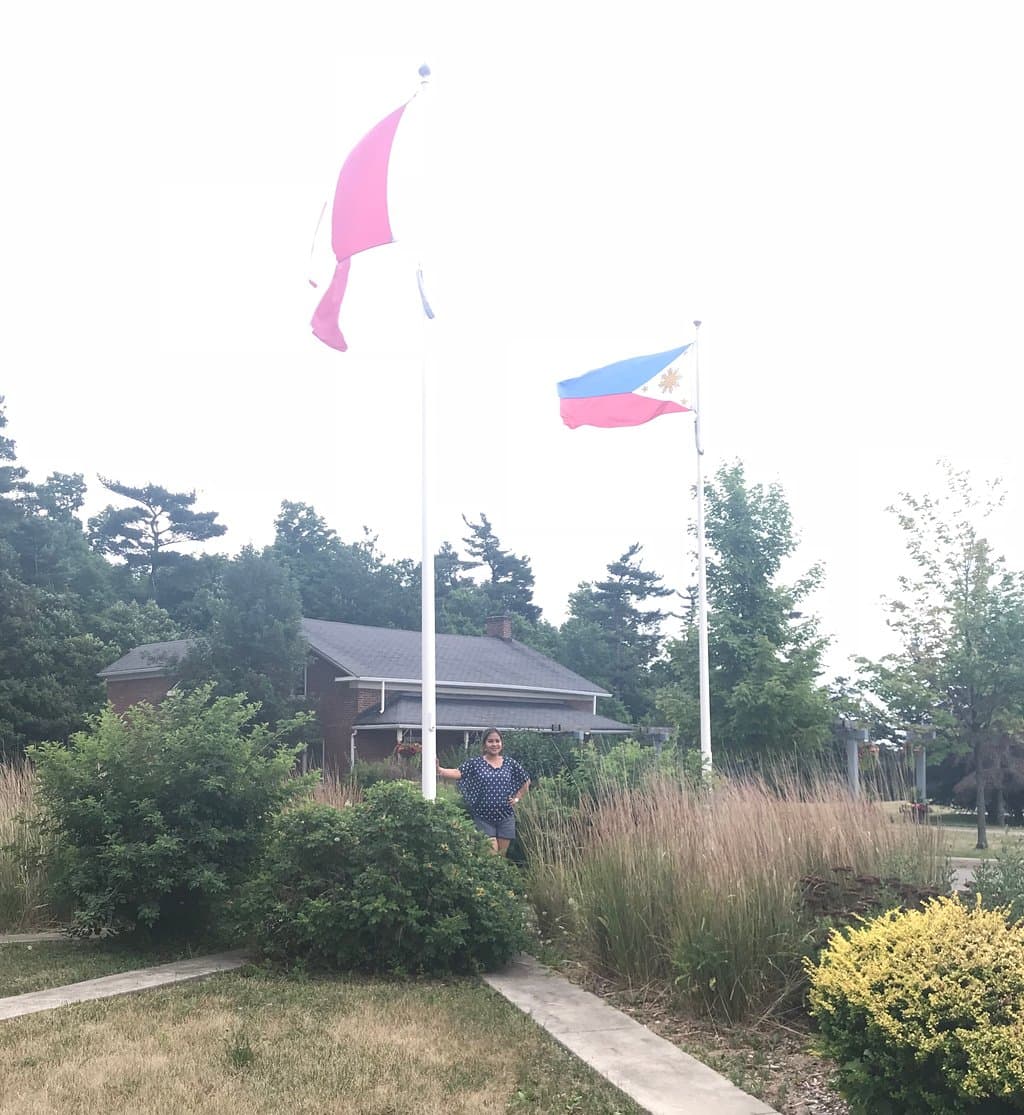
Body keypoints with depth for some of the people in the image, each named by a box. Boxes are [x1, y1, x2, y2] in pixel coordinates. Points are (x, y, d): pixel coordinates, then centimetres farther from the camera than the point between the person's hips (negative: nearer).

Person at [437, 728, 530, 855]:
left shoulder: (510, 763, 4)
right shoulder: (475, 763, -3)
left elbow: (526, 781, 17)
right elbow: (458, 773, -18)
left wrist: (517, 798, 7)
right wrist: (439, 770, -35)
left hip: (505, 817, 3)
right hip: (483, 817, -3)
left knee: (502, 855, 8)